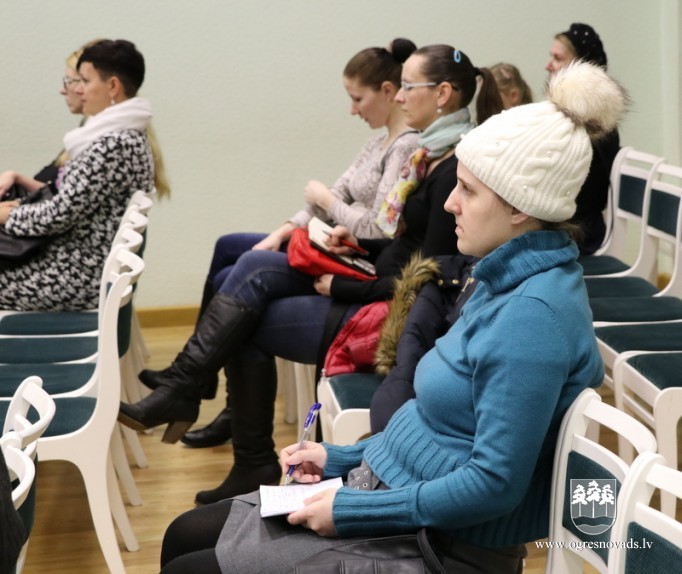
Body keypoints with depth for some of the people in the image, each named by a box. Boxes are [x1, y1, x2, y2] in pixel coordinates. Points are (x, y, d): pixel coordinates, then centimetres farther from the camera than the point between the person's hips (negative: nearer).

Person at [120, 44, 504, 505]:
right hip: (382, 290, 9)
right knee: (255, 268, -6)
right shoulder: (434, 155, 10)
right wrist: (361, 245, 5)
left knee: (245, 327, -10)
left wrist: (342, 288, -14)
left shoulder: (455, 171, -19)